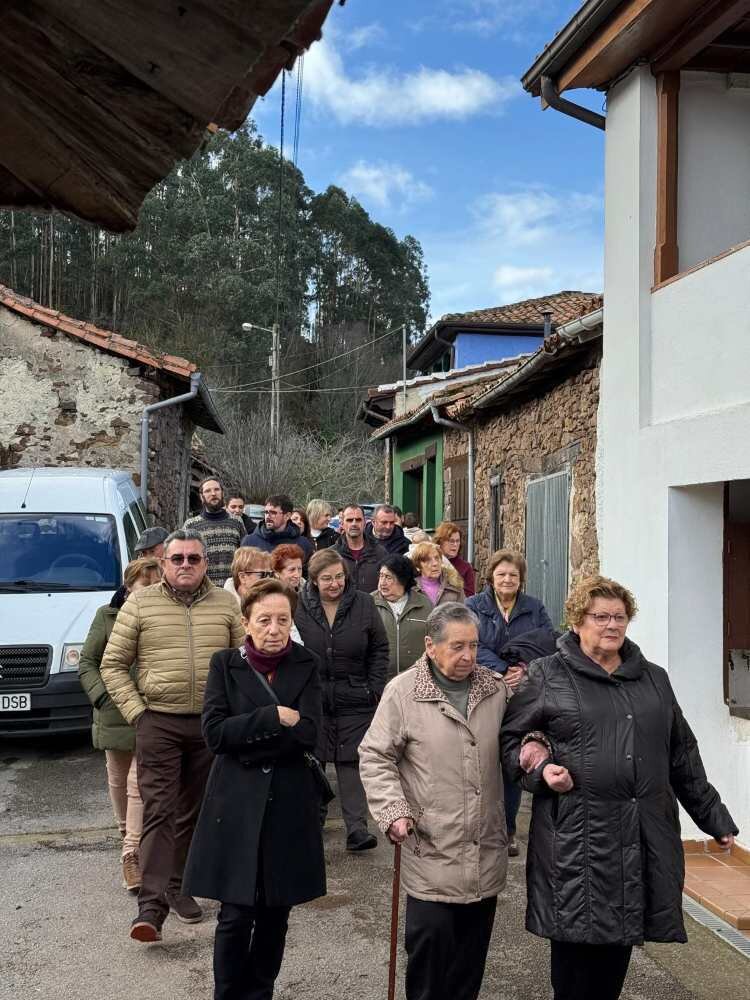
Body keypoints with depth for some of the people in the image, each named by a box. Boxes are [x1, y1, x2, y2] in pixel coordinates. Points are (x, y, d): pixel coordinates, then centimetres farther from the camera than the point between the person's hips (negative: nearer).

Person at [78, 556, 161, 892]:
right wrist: (102, 697, -9)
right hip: (115, 714, 2)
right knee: (119, 779, 17)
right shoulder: (107, 615, 0)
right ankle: (126, 831, 38)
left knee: (140, 782, -6)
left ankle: (131, 852, 0)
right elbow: (87, 662, 3)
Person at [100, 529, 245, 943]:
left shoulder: (225, 604, 6)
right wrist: (136, 711, -5)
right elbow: (113, 665, 3)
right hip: (158, 722, -3)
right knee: (159, 810, -8)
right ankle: (152, 904, -9)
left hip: (210, 723, 3)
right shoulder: (140, 604, 0)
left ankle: (176, 886, 28)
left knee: (192, 812, 13)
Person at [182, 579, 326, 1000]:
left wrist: (246, 737, -13)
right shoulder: (225, 664, 1)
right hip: (238, 803, -1)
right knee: (236, 915, -1)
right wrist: (273, 717, -17)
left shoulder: (306, 666, 2)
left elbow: (308, 733, -10)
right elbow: (215, 731, -10)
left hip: (289, 803, 1)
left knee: (275, 914, 10)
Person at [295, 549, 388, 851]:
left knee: (352, 762, -1)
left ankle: (357, 828, 0)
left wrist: (374, 688, -1)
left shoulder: (364, 604, 0)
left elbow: (379, 650, 6)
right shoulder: (297, 606, -3)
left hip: (355, 701, 0)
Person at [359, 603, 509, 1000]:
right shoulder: (403, 691, -8)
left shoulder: (495, 689, 4)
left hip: (486, 854, 4)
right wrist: (393, 812, -14)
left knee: (472, 948, 14)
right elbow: (375, 757, -4)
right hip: (430, 851, -4)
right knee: (430, 942, 1)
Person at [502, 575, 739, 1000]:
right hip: (578, 837, -4)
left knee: (621, 939, 10)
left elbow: (682, 755, 19)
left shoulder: (654, 678, 15)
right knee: (578, 938, 1)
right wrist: (540, 770, -13)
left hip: (646, 836, 4)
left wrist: (713, 816, 18)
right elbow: (510, 736, 4)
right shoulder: (547, 676, 2)